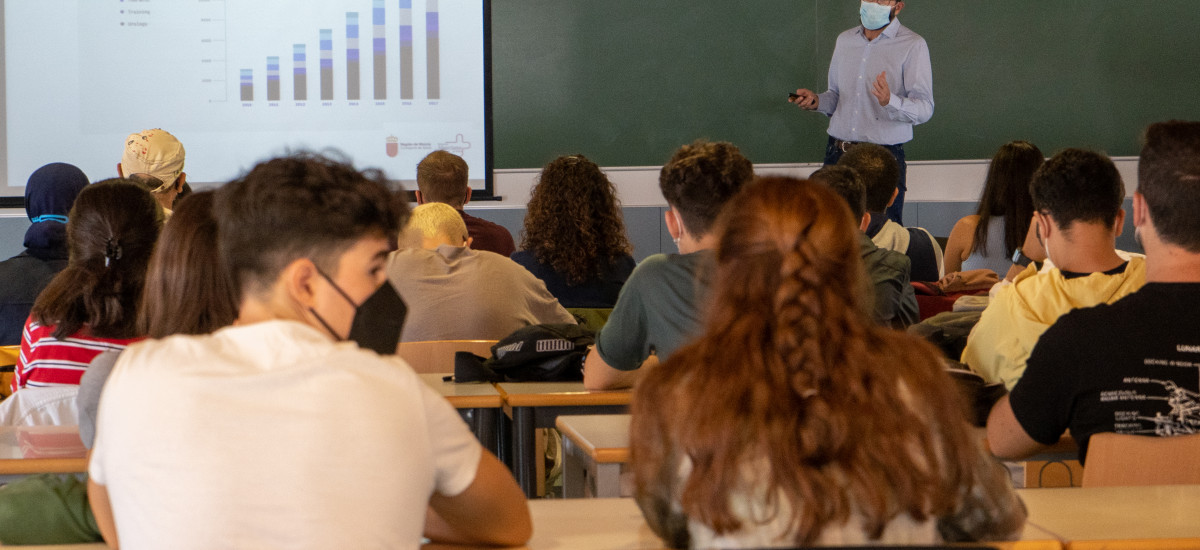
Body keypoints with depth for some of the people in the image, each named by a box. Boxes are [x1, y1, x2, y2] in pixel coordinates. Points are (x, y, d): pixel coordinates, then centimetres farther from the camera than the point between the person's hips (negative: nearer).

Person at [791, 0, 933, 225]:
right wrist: (816, 101, 5)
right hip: (837, 153, 5)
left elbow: (924, 109, -11)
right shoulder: (844, 40, 16)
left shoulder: (913, 46, -3)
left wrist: (891, 102, -29)